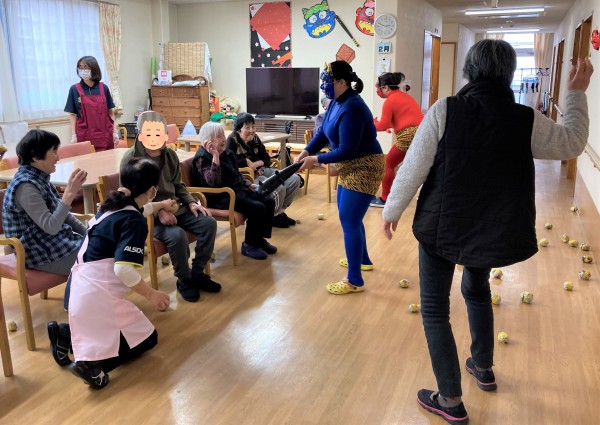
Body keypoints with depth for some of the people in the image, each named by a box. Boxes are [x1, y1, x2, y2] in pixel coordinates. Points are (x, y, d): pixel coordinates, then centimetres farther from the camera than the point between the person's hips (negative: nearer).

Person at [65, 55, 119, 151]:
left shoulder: (103, 88, 4)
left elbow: (110, 111, 8)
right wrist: (73, 135, -3)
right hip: (85, 136, -1)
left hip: (105, 136, 1)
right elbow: (72, 115, 3)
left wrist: (115, 132, 4)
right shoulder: (74, 89, 1)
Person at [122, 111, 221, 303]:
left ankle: (197, 273, 3)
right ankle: (184, 280, -7)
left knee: (208, 222, -10)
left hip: (174, 208, 7)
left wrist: (191, 202, -1)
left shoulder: (170, 155, 7)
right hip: (147, 215, -7)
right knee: (177, 235, -33)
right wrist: (158, 211, -24)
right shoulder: (130, 158, -11)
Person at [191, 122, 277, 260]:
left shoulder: (226, 153, 13)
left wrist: (249, 184, 11)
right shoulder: (202, 158, -12)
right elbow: (212, 182, -28)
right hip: (220, 197, -9)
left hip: (237, 190, 9)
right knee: (257, 208, -25)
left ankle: (260, 238, 10)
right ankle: (249, 245, -7)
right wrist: (215, 157, -29)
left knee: (269, 202, -2)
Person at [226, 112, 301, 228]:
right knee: (279, 188, -28)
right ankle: (274, 216, 1)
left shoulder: (255, 138, 10)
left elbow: (267, 159, 13)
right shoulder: (232, 140, -9)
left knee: (295, 180, -3)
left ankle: (280, 211, 12)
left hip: (262, 170, 8)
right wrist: (247, 162, -14)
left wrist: (256, 163, -9)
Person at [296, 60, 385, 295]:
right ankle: (363, 259, 40)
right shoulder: (337, 102, 5)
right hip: (351, 167, 10)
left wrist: (316, 159, -18)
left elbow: (347, 151, -27)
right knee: (349, 217, 21)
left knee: (349, 221, -7)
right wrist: (306, 151, -9)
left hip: (364, 168, -10)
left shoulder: (352, 108, -26)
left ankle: (355, 281, 2)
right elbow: (323, 132, 7)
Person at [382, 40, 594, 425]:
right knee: (477, 289, 31)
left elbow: (413, 169, -13)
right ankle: (484, 368, 45)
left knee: (434, 309, 11)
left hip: (441, 226, -3)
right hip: (492, 231, 4)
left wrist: (392, 210, 1)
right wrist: (577, 93, 20)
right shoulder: (527, 120, -7)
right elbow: (573, 143, 9)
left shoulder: (444, 111, -14)